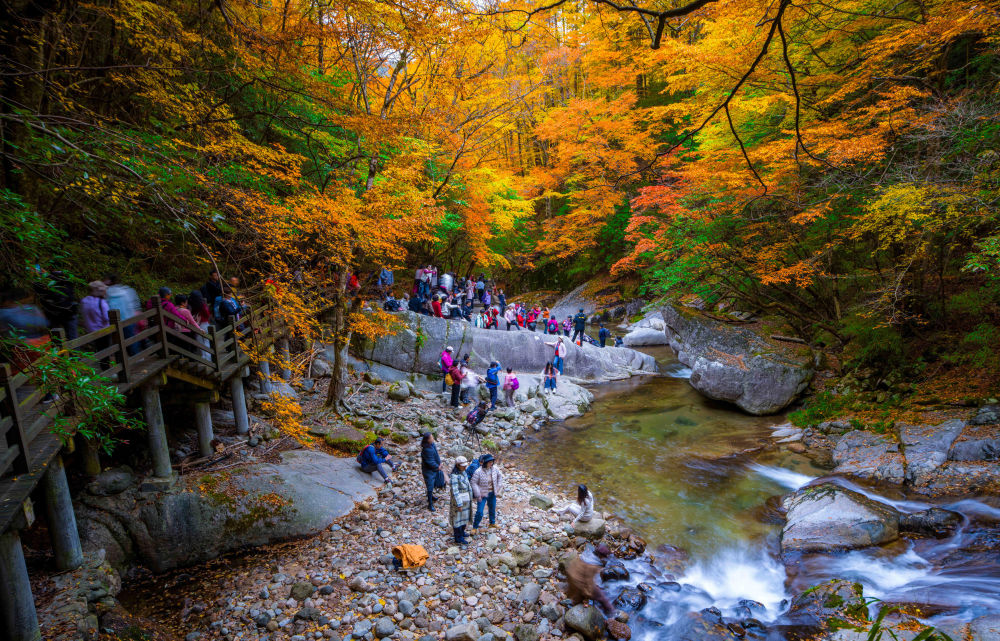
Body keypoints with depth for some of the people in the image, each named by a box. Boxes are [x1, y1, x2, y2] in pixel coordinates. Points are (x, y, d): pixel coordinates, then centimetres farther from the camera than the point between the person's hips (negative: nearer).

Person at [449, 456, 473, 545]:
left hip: (466, 499, 8)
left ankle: (461, 532, 40)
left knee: (465, 516, 21)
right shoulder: (455, 476, -23)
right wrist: (459, 504, -22)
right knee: (458, 517, 4)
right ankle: (458, 538, 16)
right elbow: (455, 491, -23)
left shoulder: (463, 472, 3)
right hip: (459, 499, -8)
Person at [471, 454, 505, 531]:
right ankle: (475, 527, 16)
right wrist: (478, 495, -18)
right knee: (479, 512, -5)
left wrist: (499, 486, 7)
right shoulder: (478, 472, -25)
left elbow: (500, 476, 10)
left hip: (492, 494, 5)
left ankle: (492, 523, 47)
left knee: (492, 509, 23)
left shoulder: (495, 469, -11)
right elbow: (474, 483, -18)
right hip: (482, 494, -5)